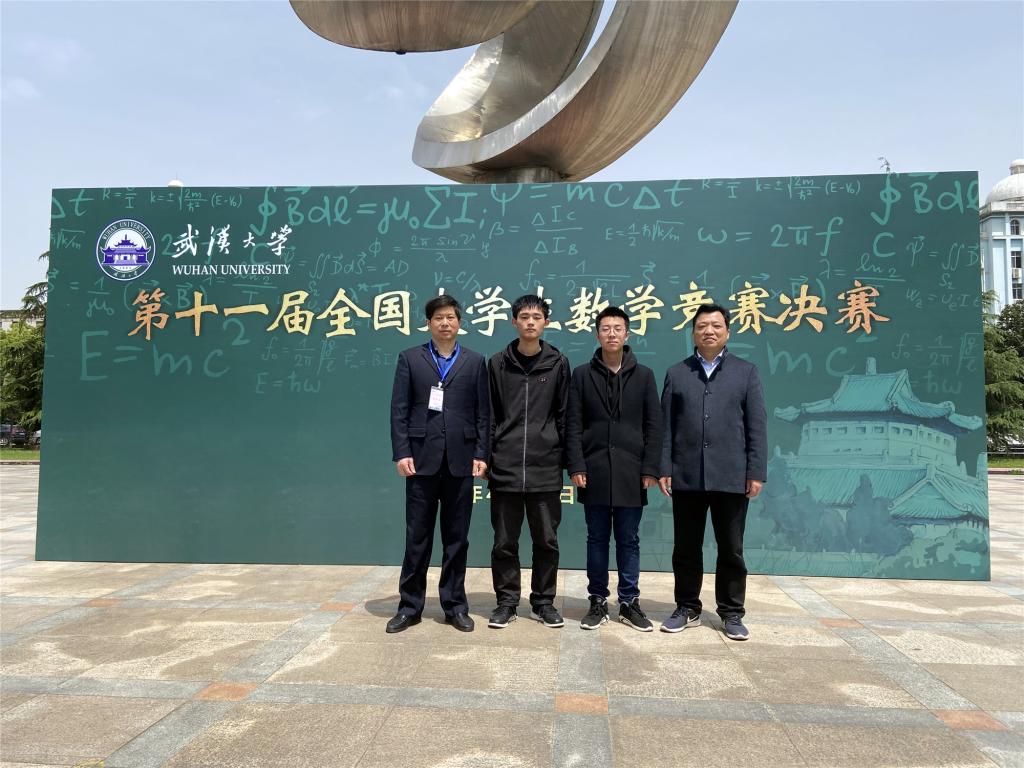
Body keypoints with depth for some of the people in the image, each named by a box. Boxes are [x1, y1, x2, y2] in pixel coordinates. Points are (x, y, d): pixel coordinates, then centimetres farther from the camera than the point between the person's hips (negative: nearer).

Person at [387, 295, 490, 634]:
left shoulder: (475, 361, 9)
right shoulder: (410, 358, 7)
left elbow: (483, 412, 5)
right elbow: (399, 409, 1)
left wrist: (481, 454, -4)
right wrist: (401, 452, -8)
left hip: (461, 461, 1)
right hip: (422, 459, -1)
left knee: (457, 537, 8)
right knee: (417, 536, 6)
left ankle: (454, 605, 20)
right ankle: (410, 606, 18)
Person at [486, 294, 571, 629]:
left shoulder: (558, 363, 4)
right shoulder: (498, 363, 5)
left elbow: (563, 416, 6)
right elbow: (489, 416, 6)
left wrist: (566, 459, 2)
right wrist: (485, 457, 1)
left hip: (546, 469, 0)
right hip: (505, 467, 0)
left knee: (546, 541, 8)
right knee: (504, 541, 8)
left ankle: (543, 602, 24)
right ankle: (507, 601, 23)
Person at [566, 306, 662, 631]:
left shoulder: (643, 375, 6)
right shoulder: (582, 375, 5)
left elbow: (653, 425, 3)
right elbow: (573, 425, 1)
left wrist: (650, 469, -3)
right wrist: (576, 466, -7)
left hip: (631, 472, 0)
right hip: (594, 472, 0)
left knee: (629, 540, 9)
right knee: (597, 539, 8)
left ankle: (629, 602, 20)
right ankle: (598, 602, 19)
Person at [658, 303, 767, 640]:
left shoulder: (746, 371, 7)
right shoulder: (676, 373, 10)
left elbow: (756, 426, 2)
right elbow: (666, 426, 5)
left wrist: (756, 472, -5)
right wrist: (663, 469, -2)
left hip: (732, 477, -1)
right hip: (686, 477, 1)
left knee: (731, 550, 8)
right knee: (686, 548, 10)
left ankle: (731, 613, 22)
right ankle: (687, 609, 24)